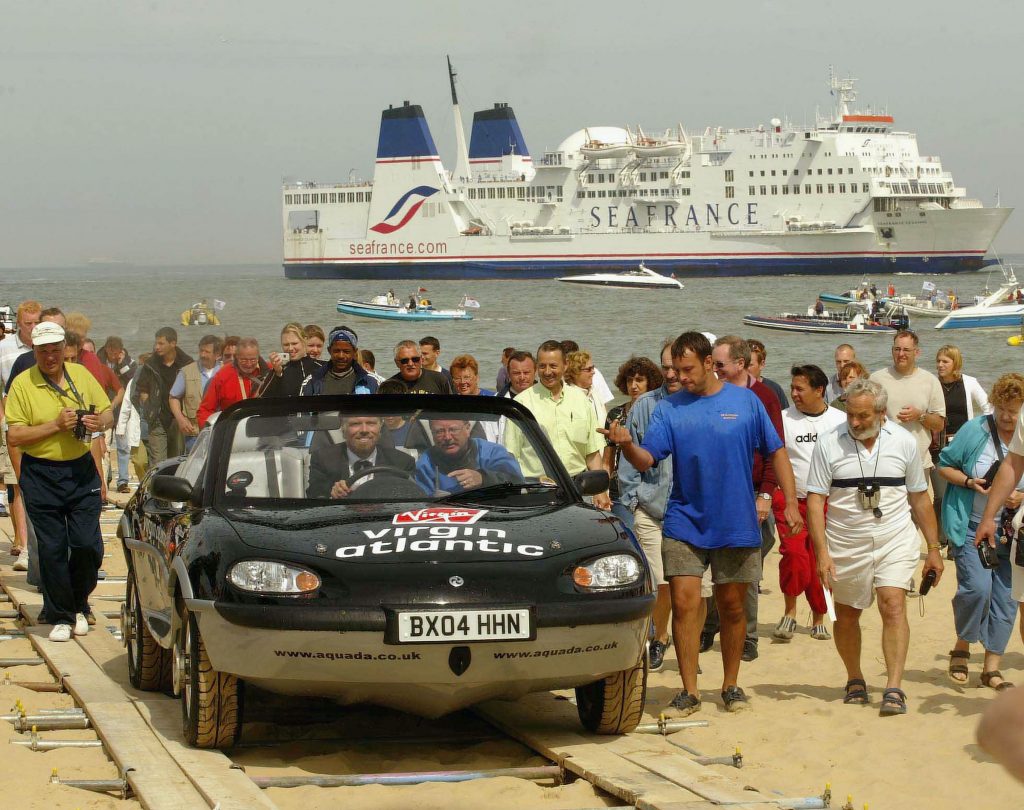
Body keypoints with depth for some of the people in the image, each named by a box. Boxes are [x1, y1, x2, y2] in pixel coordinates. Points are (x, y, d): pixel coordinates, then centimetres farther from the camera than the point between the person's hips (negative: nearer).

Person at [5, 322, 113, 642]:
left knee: (87, 544, -1)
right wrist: (55, 425, -19)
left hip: (82, 471, 2)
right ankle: (60, 617, 14)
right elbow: (14, 436, -11)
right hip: (42, 477, -2)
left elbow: (108, 414, 14)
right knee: (52, 550, 2)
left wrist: (98, 422, -10)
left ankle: (78, 606, 22)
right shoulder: (22, 384, -6)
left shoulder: (81, 375, 5)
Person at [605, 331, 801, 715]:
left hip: (736, 523, 0)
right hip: (685, 521, 0)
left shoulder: (744, 401, 0)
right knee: (684, 603, -8)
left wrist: (790, 502, -2)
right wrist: (626, 444, -28)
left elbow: (776, 452, 5)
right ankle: (689, 691, -1)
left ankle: (731, 685, 24)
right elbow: (646, 460, -7)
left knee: (732, 605, 9)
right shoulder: (669, 408, 1)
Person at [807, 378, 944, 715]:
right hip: (846, 544, 1)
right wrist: (822, 552, -13)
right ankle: (855, 679, 34)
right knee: (847, 613, 11)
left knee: (893, 606, -16)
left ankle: (894, 689, -18)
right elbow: (815, 500, -5)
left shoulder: (904, 442, 0)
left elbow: (919, 498, 9)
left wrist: (933, 549, 9)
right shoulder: (828, 444, -5)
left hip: (896, 539, -1)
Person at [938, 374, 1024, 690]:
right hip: (971, 529, -3)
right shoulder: (975, 430, -6)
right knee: (977, 588, -19)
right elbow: (944, 465, 1)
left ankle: (991, 667, 15)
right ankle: (961, 648, 7)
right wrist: (969, 482, -16)